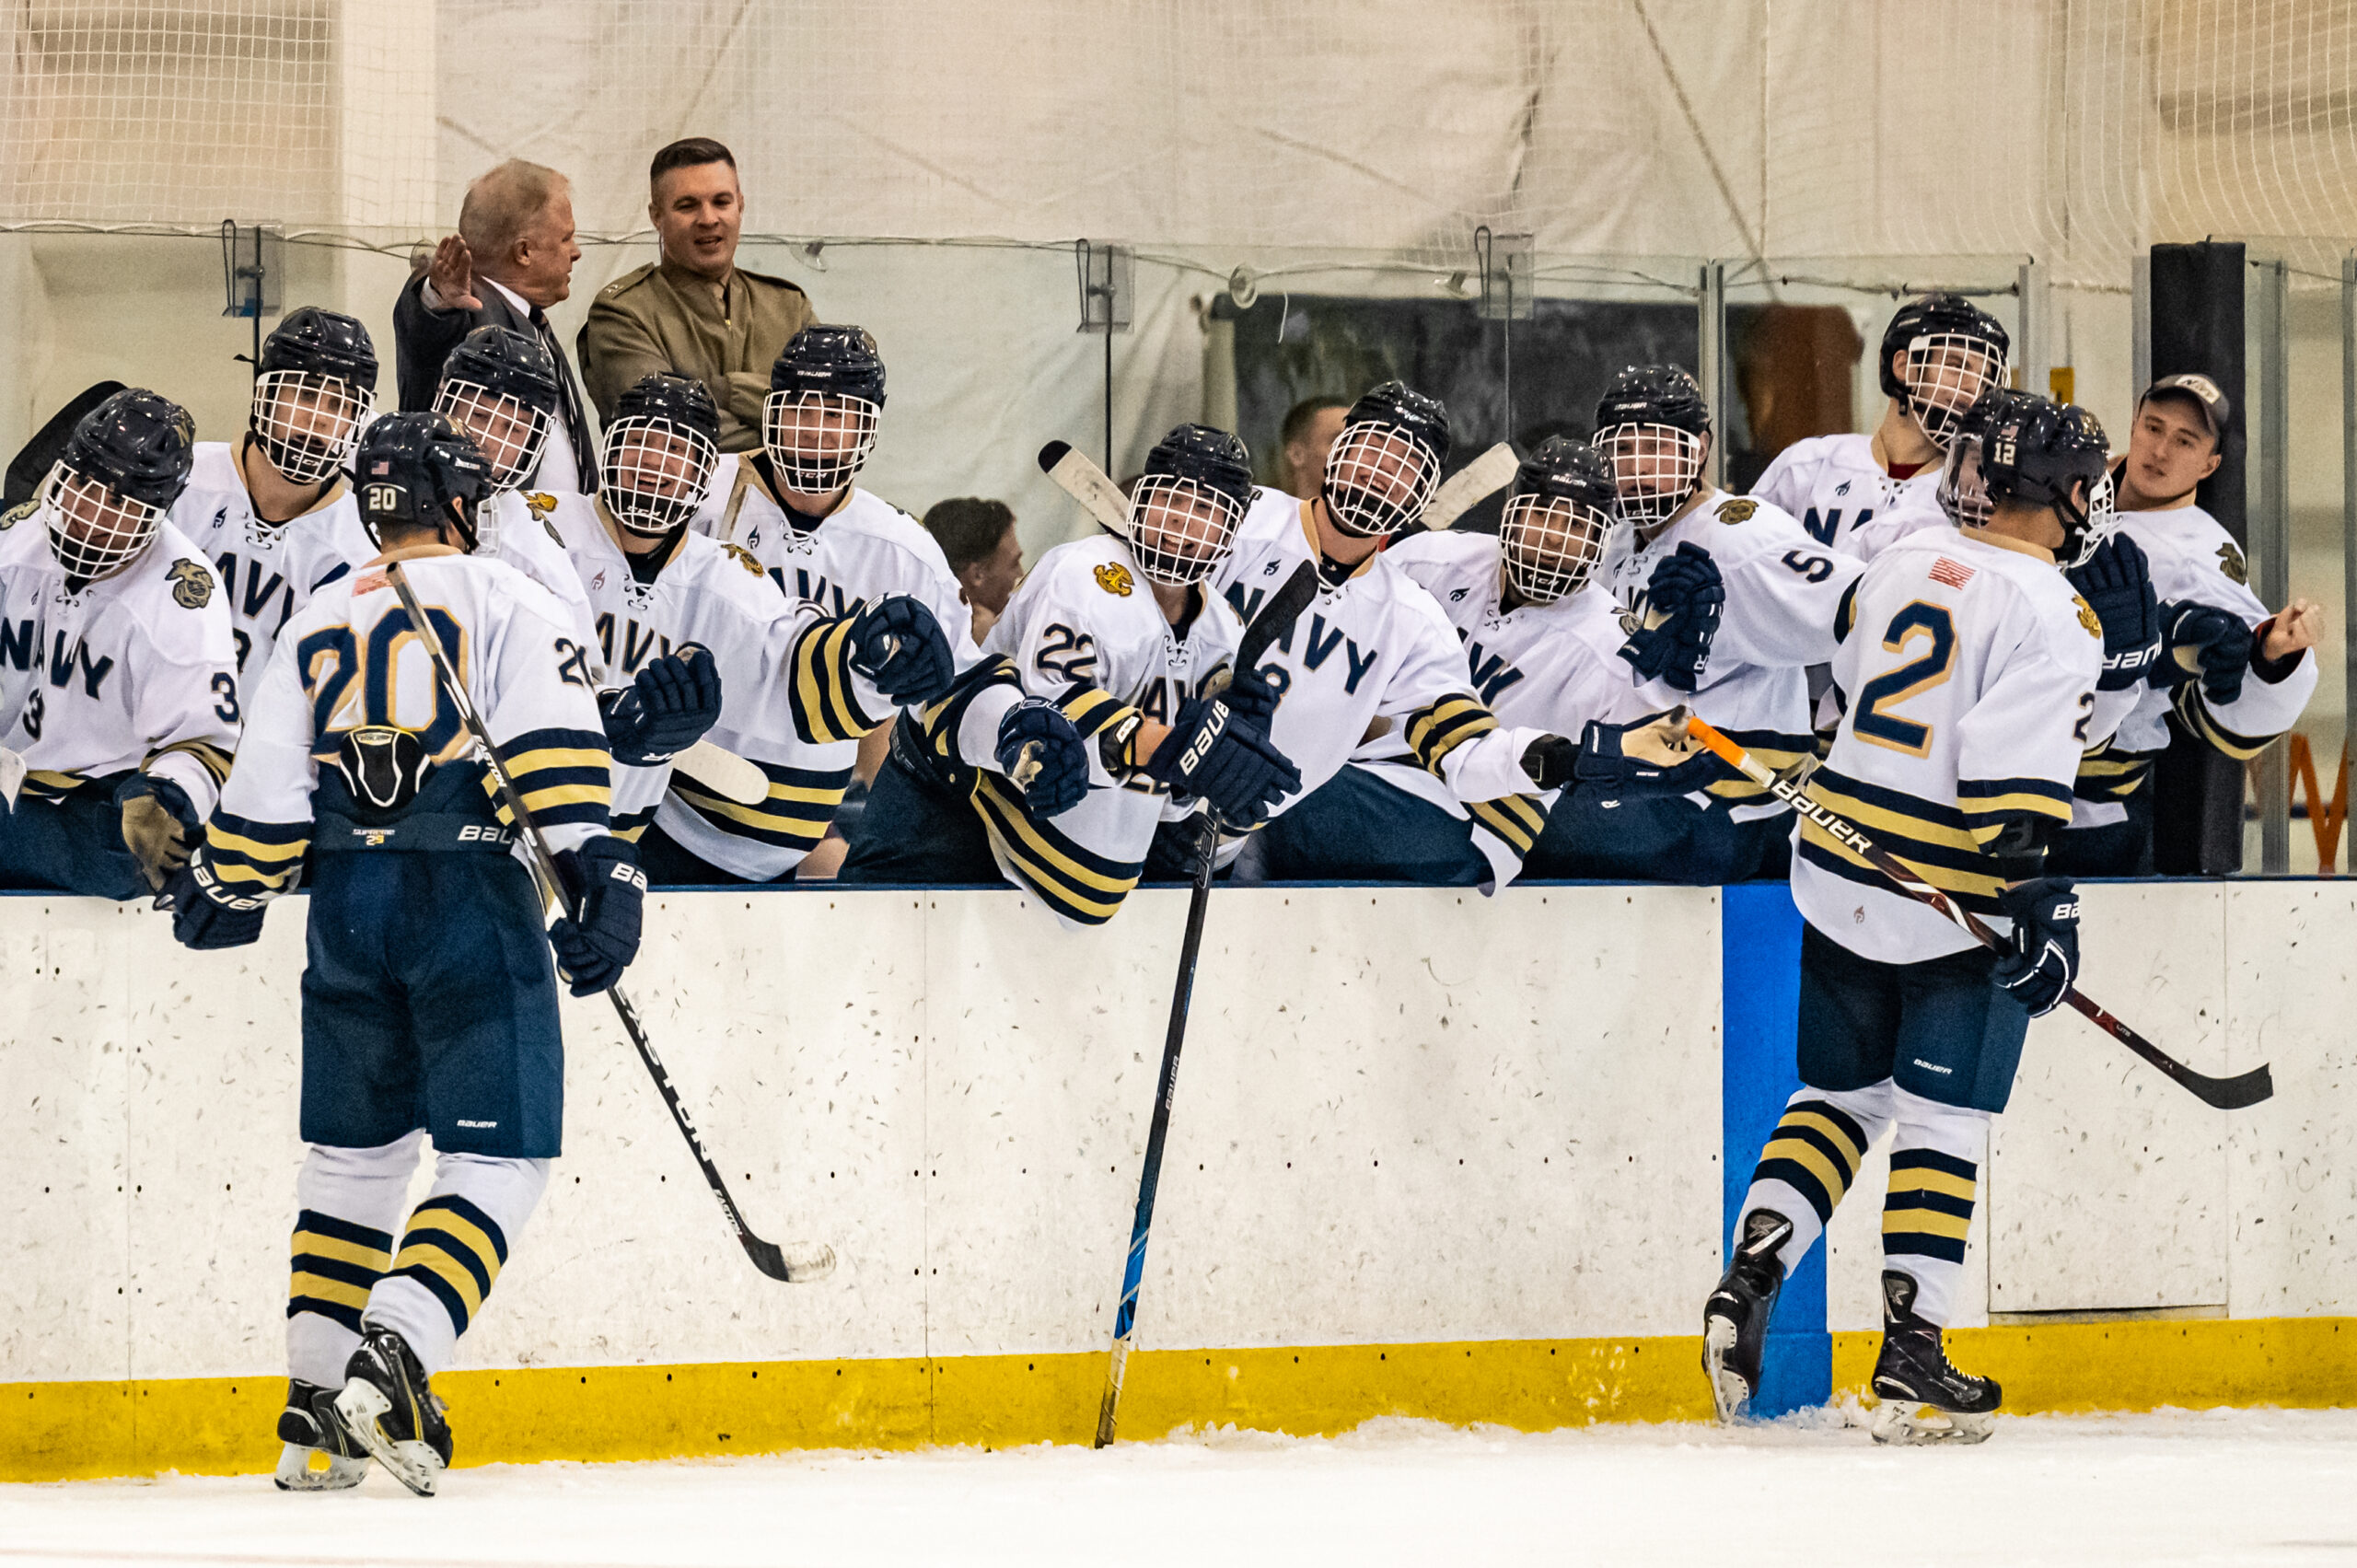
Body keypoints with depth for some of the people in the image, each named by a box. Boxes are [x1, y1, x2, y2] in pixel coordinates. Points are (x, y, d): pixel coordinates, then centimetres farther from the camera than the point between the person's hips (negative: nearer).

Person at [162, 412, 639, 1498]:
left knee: (355, 1152, 17)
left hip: (346, 899, 5)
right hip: (469, 890, -5)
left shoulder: (316, 625, 15)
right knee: (498, 1157, -3)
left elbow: (266, 797, 11)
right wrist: (601, 871, -17)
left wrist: (222, 897, 26)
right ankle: (388, 1365, -23)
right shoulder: (503, 601, 3)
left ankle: (316, 1415, 15)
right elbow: (552, 747, -12)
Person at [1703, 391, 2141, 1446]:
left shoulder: (1899, 566, 9)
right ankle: (1910, 1361, -2)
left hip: (1842, 877, 6)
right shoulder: (2047, 613, -13)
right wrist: (2037, 903, -22)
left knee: (1840, 1093, 18)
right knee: (1944, 1123, 0)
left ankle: (1746, 1281, 4)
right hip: (1955, 902, -6)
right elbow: (2016, 776, -22)